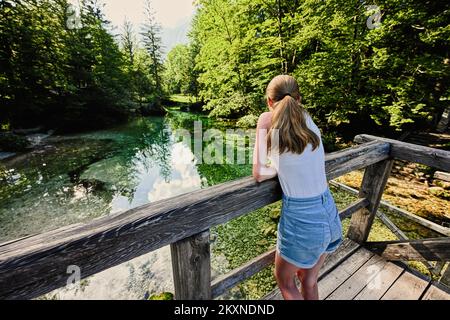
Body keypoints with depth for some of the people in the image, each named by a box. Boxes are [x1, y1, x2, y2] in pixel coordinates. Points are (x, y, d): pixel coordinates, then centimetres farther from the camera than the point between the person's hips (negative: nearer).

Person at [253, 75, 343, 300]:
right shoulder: (308, 121, 2)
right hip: (329, 214, 6)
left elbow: (258, 174, -11)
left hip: (302, 220, -6)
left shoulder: (268, 119, -14)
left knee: (284, 280, 26)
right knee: (309, 281, 30)